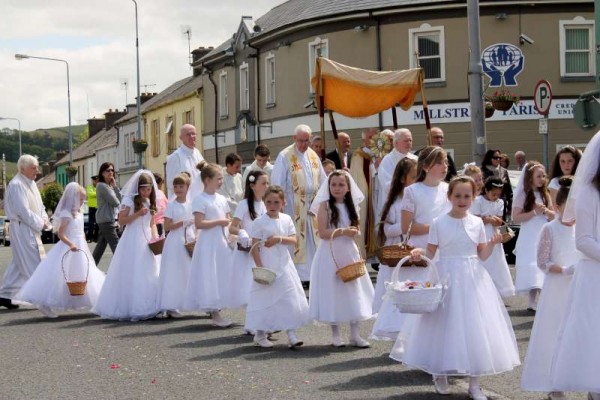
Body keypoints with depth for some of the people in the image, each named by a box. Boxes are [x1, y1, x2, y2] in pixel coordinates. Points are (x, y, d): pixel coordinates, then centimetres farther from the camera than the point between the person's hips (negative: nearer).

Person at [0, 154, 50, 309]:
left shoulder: (30, 183, 13)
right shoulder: (16, 185, -16)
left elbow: (39, 205, 17)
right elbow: (23, 211, -20)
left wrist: (44, 219, -1)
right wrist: (40, 223, -14)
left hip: (31, 229, 9)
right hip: (22, 229, -9)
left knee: (19, 264, 12)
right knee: (33, 263, -5)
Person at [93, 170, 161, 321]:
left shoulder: (150, 202, 13)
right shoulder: (129, 200, -5)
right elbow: (121, 221, -10)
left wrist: (154, 236, 0)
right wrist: (138, 214, -19)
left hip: (147, 241, 6)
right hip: (132, 241, -6)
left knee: (149, 274, 5)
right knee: (131, 275, -6)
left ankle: (148, 307, 11)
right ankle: (129, 308, -2)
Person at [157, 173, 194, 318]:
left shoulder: (191, 204, 9)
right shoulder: (171, 205, -3)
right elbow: (167, 227, -8)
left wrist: (196, 238, 2)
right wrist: (183, 223, -17)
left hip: (190, 242, 4)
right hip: (175, 242, -4)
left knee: (191, 272, 3)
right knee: (174, 273, -4)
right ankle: (171, 306, -1)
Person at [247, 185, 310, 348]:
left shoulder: (286, 219, 5)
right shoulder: (259, 222, -8)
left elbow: (293, 240, 2)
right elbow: (255, 246, -9)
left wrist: (279, 239, -16)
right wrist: (259, 267, -15)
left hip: (284, 264, 4)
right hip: (267, 266, -4)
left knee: (290, 299, 1)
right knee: (265, 299, 2)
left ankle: (291, 335, 6)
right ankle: (260, 335, 15)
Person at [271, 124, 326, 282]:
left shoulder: (313, 155, 10)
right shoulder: (285, 156, -7)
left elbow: (322, 180, 14)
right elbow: (277, 183, -9)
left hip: (313, 205, 5)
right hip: (293, 206, -5)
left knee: (313, 242, 6)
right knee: (296, 242, -3)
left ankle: (313, 273, 12)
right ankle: (298, 275, 3)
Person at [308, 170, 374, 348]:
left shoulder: (351, 206, 9)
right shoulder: (324, 206, -6)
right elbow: (322, 233, -14)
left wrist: (359, 254, 9)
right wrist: (343, 231, -19)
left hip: (349, 253, 4)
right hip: (330, 254, -4)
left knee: (353, 293, 2)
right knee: (332, 293, 1)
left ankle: (355, 334, 7)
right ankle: (335, 335, 10)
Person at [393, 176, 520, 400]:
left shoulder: (477, 223, 4)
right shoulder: (439, 223, -3)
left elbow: (482, 255, 8)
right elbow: (430, 253, -1)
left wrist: (492, 244, -10)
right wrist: (419, 253, -21)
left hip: (472, 279, 2)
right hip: (447, 278, -2)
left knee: (475, 326, 1)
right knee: (445, 325, 2)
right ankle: (440, 375, 23)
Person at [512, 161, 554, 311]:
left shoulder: (545, 194, 11)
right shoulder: (523, 194, -4)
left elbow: (553, 215, 15)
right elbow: (516, 218, -10)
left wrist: (546, 211, -7)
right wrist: (535, 212, -16)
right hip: (529, 237, -5)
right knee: (532, 269, -9)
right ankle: (533, 301, -5)